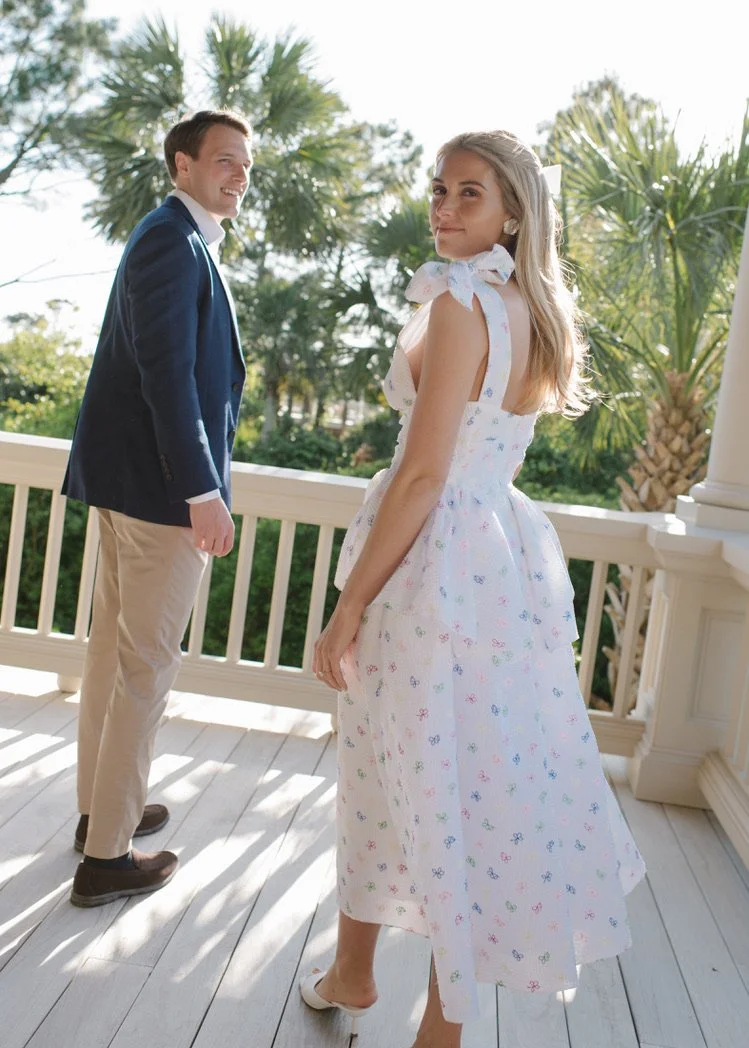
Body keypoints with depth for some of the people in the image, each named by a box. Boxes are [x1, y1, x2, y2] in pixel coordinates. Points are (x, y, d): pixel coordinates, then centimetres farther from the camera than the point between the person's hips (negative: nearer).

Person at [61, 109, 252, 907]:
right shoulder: (173, 242, -13)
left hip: (126, 478, 11)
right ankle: (106, 856, 9)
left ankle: (101, 808, 33)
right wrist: (203, 492, -23)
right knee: (147, 665, -2)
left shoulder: (176, 239, 18)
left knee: (112, 648, 17)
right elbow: (167, 371, -22)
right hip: (162, 482, -11)